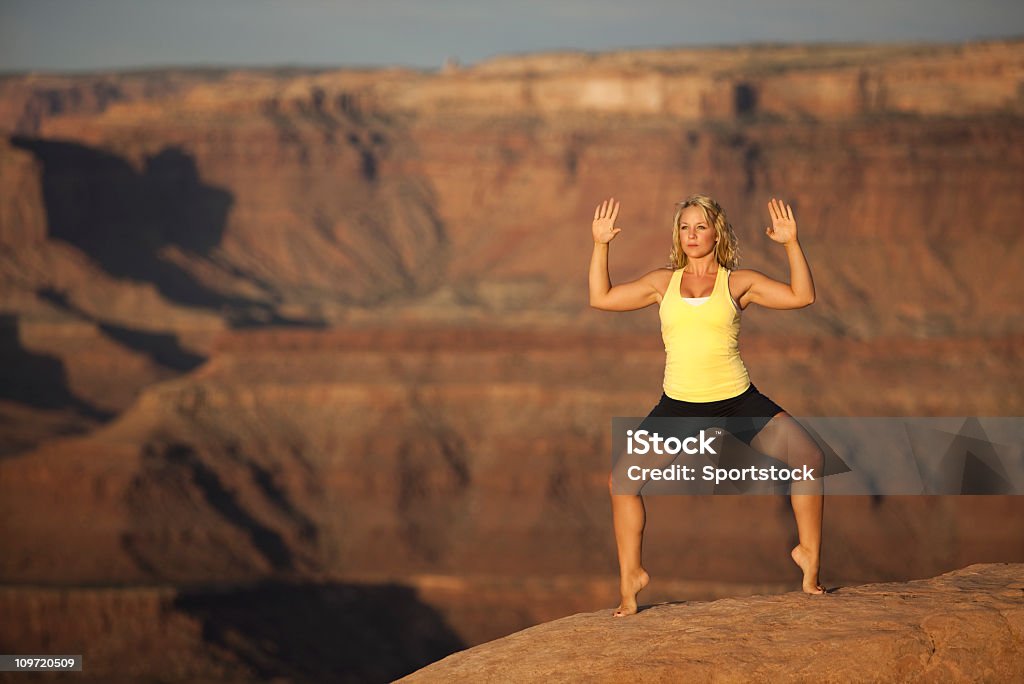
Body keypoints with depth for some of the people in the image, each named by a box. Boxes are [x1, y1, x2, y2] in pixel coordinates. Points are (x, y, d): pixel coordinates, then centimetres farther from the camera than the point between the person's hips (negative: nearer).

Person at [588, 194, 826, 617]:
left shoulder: (737, 282, 4)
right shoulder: (663, 283, 9)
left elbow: (801, 296, -3)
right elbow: (601, 298, 8)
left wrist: (791, 243, -12)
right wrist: (600, 245, 1)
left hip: (738, 402, -1)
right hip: (678, 407, 1)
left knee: (809, 460, -12)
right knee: (621, 481, -10)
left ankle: (809, 553, 7)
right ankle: (630, 576, 5)